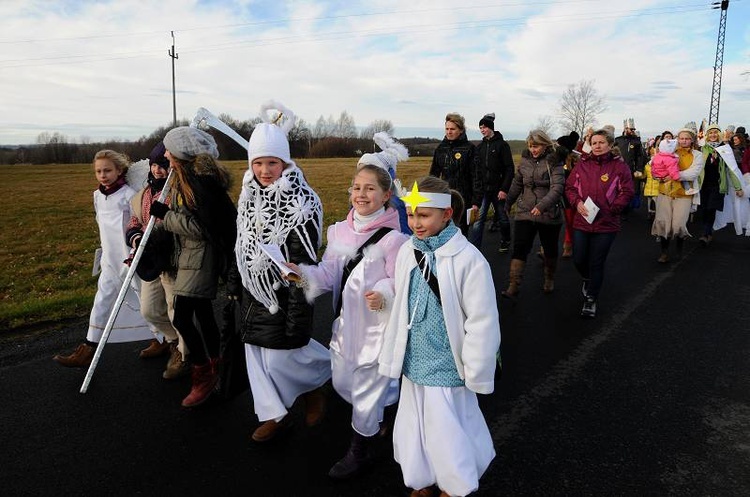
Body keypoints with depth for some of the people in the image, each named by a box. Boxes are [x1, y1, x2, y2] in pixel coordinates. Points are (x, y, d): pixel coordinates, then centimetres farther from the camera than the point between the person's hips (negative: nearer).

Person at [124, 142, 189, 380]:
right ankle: (172, 339, 46)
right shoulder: (142, 195, 10)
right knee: (149, 310, 20)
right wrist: (135, 238, -10)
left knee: (177, 311, 3)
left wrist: (152, 240, -30)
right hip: (150, 262, 9)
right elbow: (134, 224, 13)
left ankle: (183, 354, 24)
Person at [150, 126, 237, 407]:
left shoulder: (202, 181, -20)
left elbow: (202, 227, -23)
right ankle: (214, 369, 31)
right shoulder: (183, 179, 11)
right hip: (189, 256, 10)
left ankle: (203, 376, 7)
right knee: (202, 314, 17)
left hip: (201, 258, -10)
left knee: (181, 318, -9)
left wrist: (165, 214, -15)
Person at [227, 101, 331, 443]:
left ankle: (321, 374, 29)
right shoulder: (250, 197, 5)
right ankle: (275, 415, 27)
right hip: (254, 290, 7)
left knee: (280, 357, -2)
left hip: (284, 294, -7)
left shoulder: (300, 204, -19)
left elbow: (304, 263, -21)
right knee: (256, 352, 11)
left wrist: (298, 313, -21)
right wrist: (235, 282, 18)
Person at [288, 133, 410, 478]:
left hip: (377, 325, -6)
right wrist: (305, 275, -18)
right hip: (346, 320, 6)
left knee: (366, 390, 8)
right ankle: (389, 399, 48)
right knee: (342, 382, 20)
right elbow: (329, 273, 0)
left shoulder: (393, 238, -17)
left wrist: (385, 294, -33)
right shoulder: (340, 230, 1)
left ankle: (359, 452, 31)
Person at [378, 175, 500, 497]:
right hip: (414, 363, 6)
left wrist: (476, 373, -9)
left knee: (448, 435, 9)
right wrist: (393, 354, 12)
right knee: (416, 430, 21)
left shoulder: (467, 259, -20)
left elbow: (482, 322, -14)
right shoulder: (407, 252, -2)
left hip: (447, 368, -5)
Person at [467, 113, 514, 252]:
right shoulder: (480, 147, 10)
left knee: (502, 218, 12)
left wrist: (504, 189, -14)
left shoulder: (502, 145, -4)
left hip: (498, 190, -3)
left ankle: (505, 242, 35)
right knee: (478, 219, -7)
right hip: (483, 190, 3)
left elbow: (510, 169, -8)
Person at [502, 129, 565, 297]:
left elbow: (557, 188, -21)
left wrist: (542, 205, -36)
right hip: (525, 213, 3)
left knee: (550, 249, 15)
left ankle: (549, 280, 36)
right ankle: (513, 286, -7)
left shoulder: (554, 162, -10)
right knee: (519, 248, -7)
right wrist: (507, 204, 24)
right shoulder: (525, 161, 4)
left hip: (549, 214, -3)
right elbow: (517, 184, 17)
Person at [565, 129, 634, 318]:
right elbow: (569, 187, 7)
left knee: (596, 264, 4)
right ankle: (587, 280, 44)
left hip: (606, 224, -3)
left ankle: (591, 300, 21)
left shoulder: (620, 166, -4)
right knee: (578, 260, 9)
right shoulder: (582, 165, 4)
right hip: (581, 221, 3)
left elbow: (627, 192, -5)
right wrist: (577, 202, -9)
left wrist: (611, 209, -15)